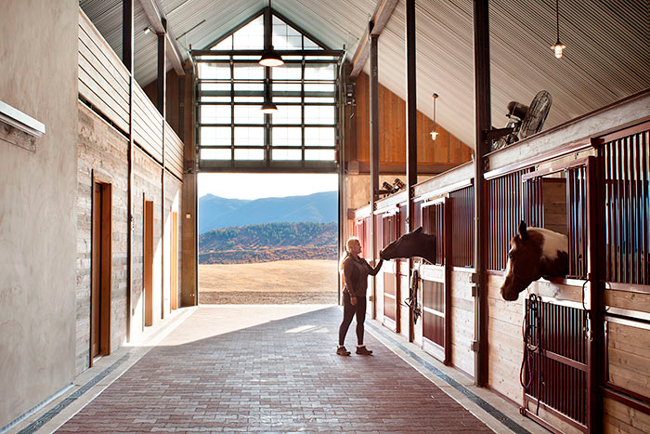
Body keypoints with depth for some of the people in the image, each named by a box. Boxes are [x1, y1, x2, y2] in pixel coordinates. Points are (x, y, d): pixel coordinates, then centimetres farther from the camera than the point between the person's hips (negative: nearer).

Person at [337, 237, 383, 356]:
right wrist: (352, 295, -22)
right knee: (347, 321, -2)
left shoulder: (362, 261, 14)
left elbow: (373, 272, 15)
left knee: (361, 321, 9)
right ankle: (340, 347, 7)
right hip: (351, 295, -8)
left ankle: (360, 347, 15)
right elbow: (347, 279, -17)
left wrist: (381, 260, 6)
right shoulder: (349, 261, -11)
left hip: (361, 295, 8)